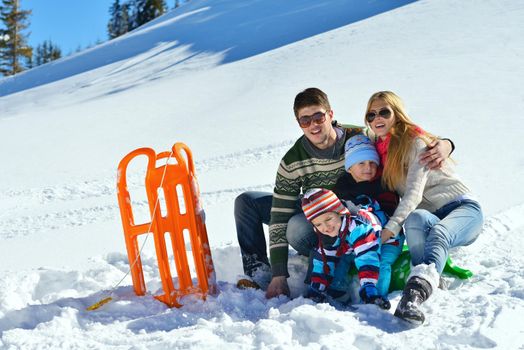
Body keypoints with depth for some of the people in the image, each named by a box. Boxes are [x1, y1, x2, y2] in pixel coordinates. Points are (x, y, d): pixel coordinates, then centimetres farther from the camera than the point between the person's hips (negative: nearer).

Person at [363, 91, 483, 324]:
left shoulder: (415, 143, -9)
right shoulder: (378, 150, 12)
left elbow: (414, 193, -21)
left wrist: (391, 228, -31)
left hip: (463, 208, -5)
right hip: (429, 216, 5)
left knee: (438, 233, -39)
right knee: (415, 218, -33)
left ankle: (416, 291, -62)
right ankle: (432, 283, -39)